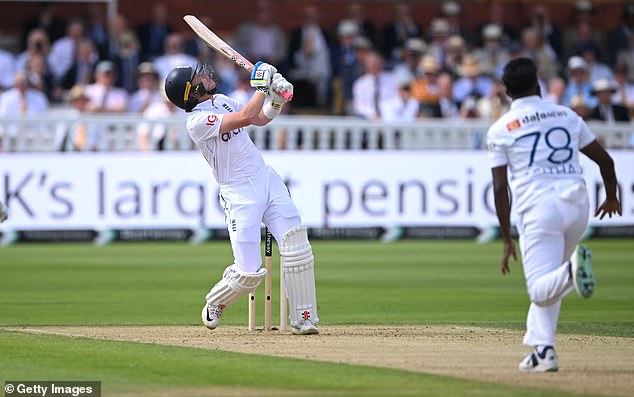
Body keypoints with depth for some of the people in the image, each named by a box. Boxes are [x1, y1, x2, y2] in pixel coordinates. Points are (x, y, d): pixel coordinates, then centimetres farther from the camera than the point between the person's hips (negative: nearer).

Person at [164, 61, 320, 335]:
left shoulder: (221, 101, 11)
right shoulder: (197, 122, -16)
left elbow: (261, 118, 20)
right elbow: (246, 117, -25)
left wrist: (278, 98, 2)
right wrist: (262, 86, -14)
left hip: (267, 178, 7)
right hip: (239, 195, -7)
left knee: (296, 244, -12)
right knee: (249, 273, -9)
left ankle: (303, 318, -7)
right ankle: (215, 304, 23)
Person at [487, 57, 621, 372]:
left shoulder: (500, 129, 4)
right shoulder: (566, 116, 13)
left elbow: (500, 188, 0)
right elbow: (604, 159, 16)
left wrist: (506, 239, 5)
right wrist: (612, 197, 34)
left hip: (538, 209, -4)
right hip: (577, 205, 4)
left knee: (541, 289, -9)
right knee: (547, 282, 21)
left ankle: (572, 269, -41)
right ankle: (542, 349, 11)